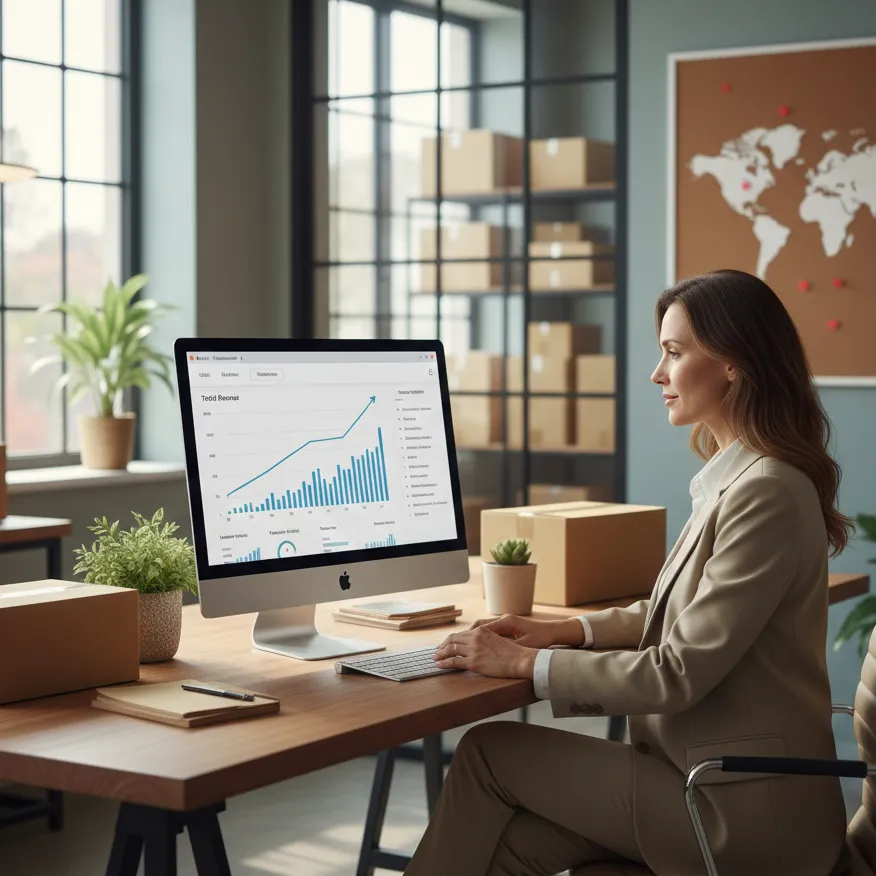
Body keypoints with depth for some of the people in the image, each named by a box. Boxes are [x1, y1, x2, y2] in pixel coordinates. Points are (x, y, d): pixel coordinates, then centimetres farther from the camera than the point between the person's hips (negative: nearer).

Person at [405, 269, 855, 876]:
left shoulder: (767, 494, -21)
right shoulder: (740, 478, 10)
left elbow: (682, 672, -21)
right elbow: (685, 614, 22)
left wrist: (528, 663, -13)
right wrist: (571, 630, 9)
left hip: (741, 807, -8)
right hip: (716, 775, 8)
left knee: (488, 752, -4)